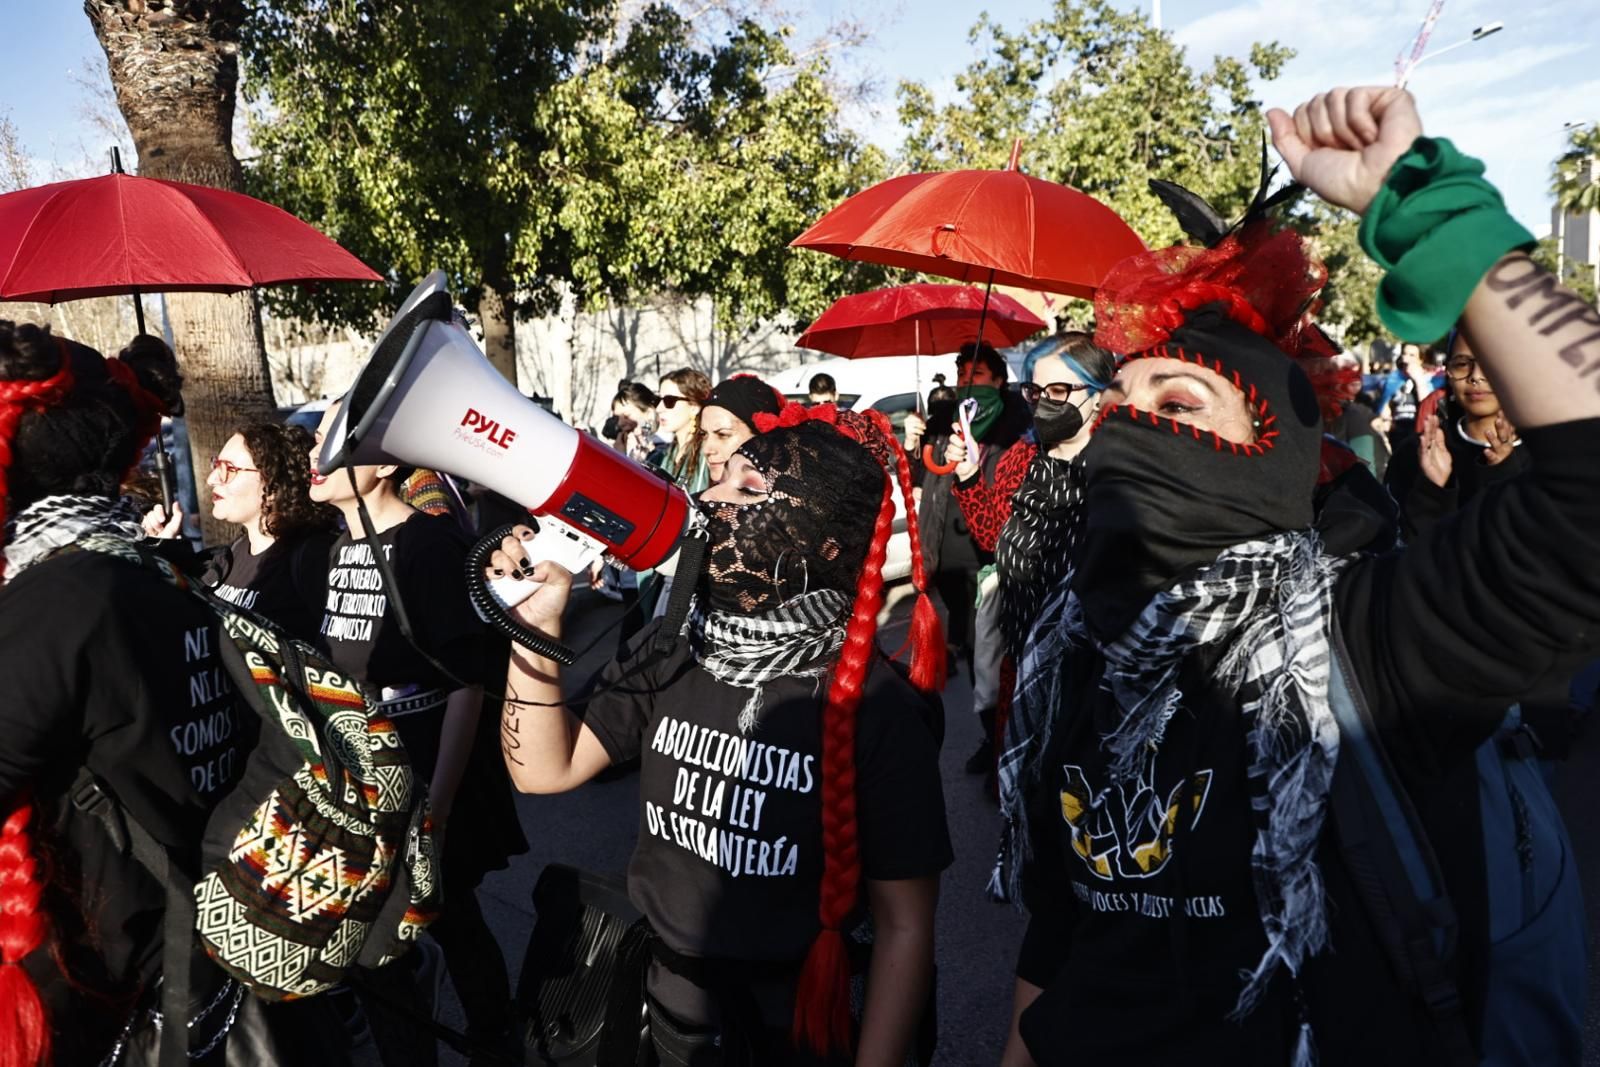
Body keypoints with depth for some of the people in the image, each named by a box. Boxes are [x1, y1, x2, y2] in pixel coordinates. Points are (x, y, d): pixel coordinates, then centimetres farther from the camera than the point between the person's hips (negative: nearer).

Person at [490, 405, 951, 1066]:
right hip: (662, 998, 5)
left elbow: (904, 927, -16)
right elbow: (546, 770, -4)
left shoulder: (876, 706, -22)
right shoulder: (674, 649, -7)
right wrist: (536, 629, -17)